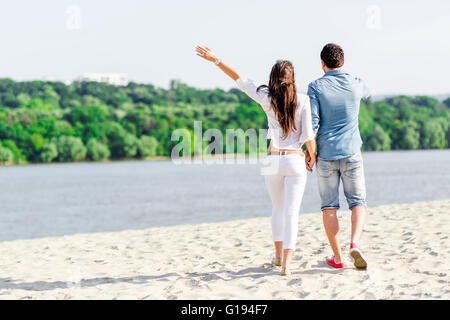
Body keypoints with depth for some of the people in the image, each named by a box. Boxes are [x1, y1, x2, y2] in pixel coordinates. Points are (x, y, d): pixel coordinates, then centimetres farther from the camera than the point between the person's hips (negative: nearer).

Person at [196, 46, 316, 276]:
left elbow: (240, 81, 5)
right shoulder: (302, 101, -5)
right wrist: (313, 156, 11)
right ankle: (286, 264, -13)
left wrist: (216, 60, 13)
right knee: (291, 212, -3)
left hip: (273, 160, 2)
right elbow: (308, 136, -6)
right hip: (295, 161, -2)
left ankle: (278, 255, 27)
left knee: (278, 207, 23)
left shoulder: (267, 99, -2)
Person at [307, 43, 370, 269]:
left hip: (326, 154, -1)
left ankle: (337, 257, 8)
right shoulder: (355, 85, 2)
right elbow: (366, 92, 28)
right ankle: (355, 243, -17)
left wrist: (308, 151, -1)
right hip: (351, 153, 1)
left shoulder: (316, 87, -5)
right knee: (358, 202, 7)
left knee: (329, 206, 7)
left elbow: (313, 123, -11)